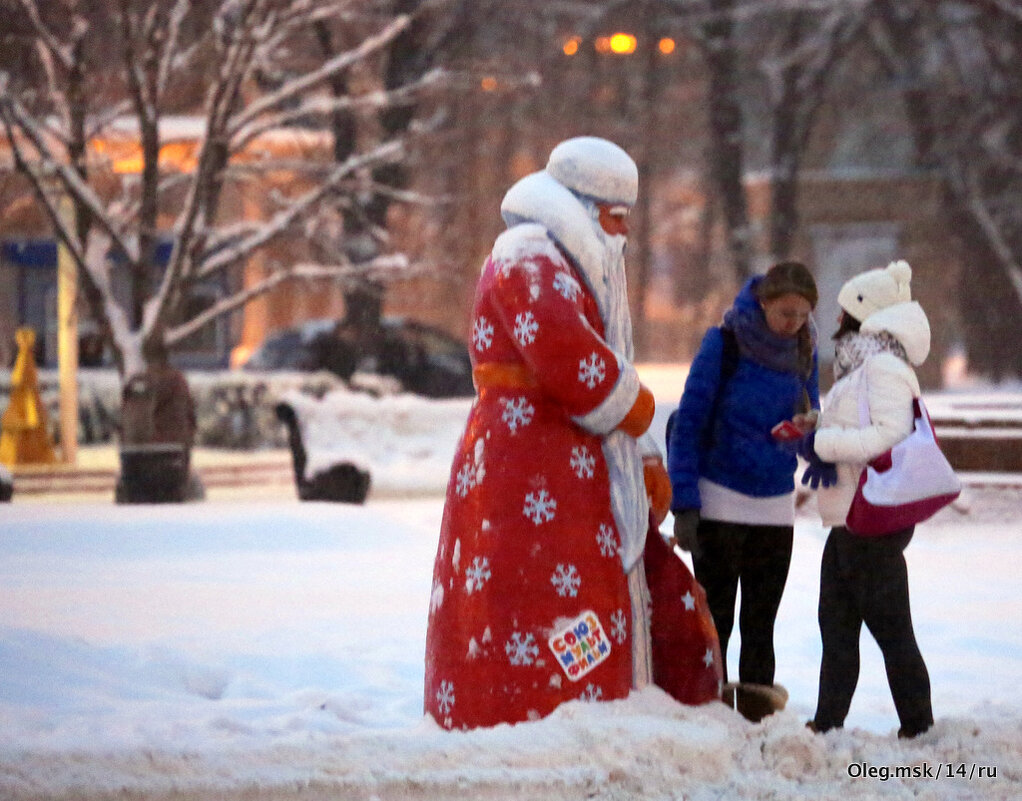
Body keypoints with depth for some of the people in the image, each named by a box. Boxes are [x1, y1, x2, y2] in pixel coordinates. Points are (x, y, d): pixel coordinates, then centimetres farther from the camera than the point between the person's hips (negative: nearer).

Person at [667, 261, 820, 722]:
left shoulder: (803, 351, 5)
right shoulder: (725, 342, -8)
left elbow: (809, 416, 13)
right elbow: (689, 421, -8)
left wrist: (808, 427, -14)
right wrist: (684, 505, -13)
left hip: (776, 505, 4)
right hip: (720, 500, -4)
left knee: (761, 621, 5)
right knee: (715, 616, -2)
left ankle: (758, 715, 7)